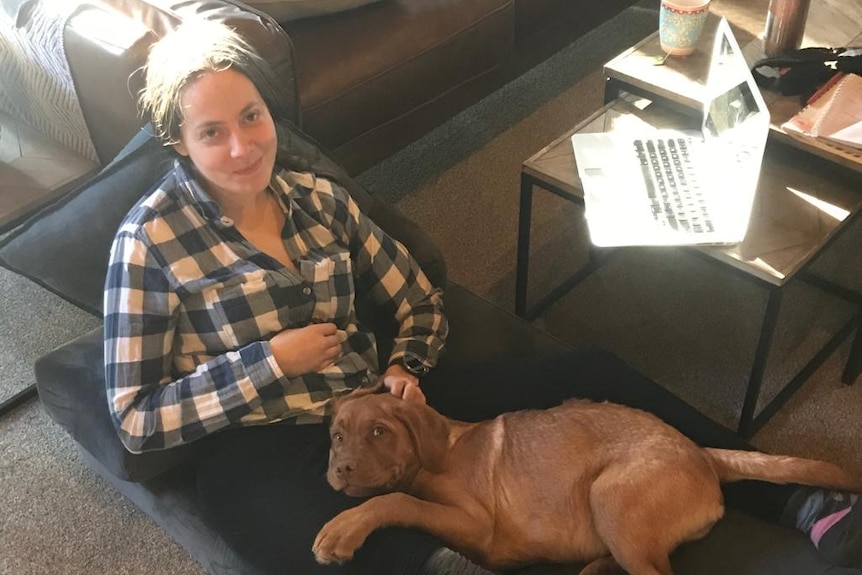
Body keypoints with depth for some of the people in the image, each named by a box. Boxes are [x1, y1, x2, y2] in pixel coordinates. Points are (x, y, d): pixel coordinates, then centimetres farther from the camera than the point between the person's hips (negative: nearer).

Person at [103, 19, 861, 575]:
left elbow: (421, 300, 14)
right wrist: (268, 361, -16)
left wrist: (403, 368, -7)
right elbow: (135, 420, -8)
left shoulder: (317, 198, 6)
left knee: (592, 374, -3)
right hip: (266, 460, -4)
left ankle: (789, 500, 2)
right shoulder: (152, 238, -7)